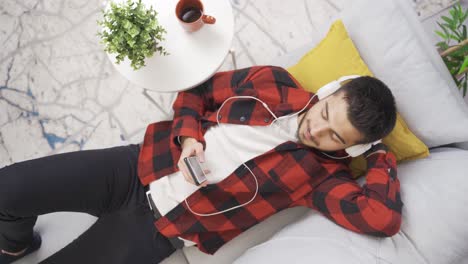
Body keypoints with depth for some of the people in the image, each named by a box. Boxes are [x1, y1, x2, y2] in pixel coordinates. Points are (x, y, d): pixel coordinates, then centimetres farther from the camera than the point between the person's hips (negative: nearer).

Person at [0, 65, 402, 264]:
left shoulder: (321, 173, -9)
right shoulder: (272, 82, -3)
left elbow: (383, 217, -25)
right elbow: (196, 91, 5)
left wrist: (379, 150, -11)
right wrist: (188, 138, -12)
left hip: (158, 232, -2)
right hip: (138, 168, 3)